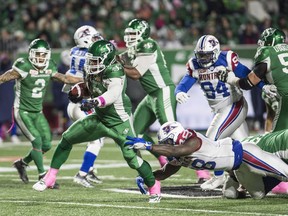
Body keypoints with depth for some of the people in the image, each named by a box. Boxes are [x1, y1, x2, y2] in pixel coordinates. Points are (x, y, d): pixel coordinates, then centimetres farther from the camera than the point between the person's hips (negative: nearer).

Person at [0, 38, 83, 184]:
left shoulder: (49, 67, 0)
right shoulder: (24, 67, -19)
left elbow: (64, 79, 15)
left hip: (38, 112, 7)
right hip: (22, 112, -7)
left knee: (46, 145, 5)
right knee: (37, 141, -16)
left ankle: (22, 163, 27)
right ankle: (43, 176, -5)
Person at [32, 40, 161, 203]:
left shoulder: (114, 71, -25)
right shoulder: (93, 71, -2)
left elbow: (114, 92, -43)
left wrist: (95, 102, -58)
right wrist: (78, 91, -5)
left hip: (120, 121, -8)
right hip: (100, 118, 8)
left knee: (132, 158, -11)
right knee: (67, 139, 3)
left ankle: (154, 187, 12)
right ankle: (50, 177, 13)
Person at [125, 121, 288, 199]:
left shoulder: (193, 141, -31)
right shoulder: (179, 158, -2)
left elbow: (174, 150, -48)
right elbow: (165, 173, 8)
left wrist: (147, 146, -49)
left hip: (243, 153, -9)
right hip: (239, 167, 9)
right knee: (258, 194, 23)